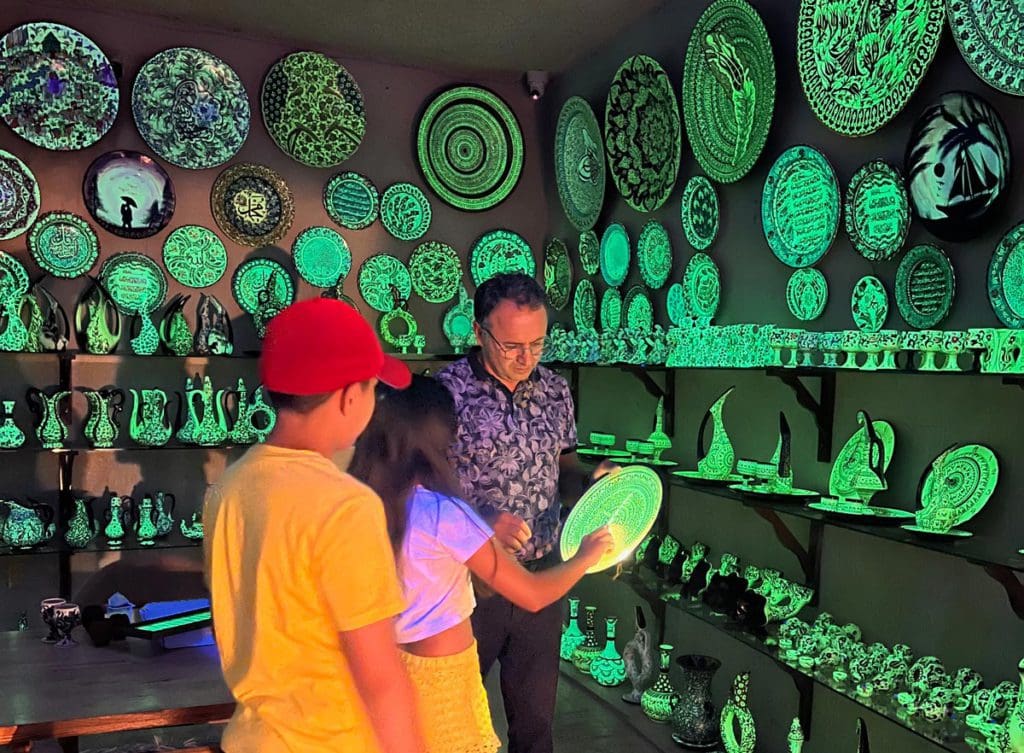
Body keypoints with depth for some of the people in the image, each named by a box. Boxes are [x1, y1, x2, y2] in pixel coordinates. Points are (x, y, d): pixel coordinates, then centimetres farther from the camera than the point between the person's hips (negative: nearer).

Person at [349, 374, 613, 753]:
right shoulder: (442, 513, -25)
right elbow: (533, 595, -21)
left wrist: (487, 534, 11)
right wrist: (587, 554, -5)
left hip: (387, 663, 6)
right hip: (439, 674, -6)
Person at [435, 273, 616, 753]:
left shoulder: (554, 390, 3)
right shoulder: (448, 391, -13)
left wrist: (590, 481, -8)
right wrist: (483, 518, -27)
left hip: (541, 575, 4)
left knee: (536, 713, 20)